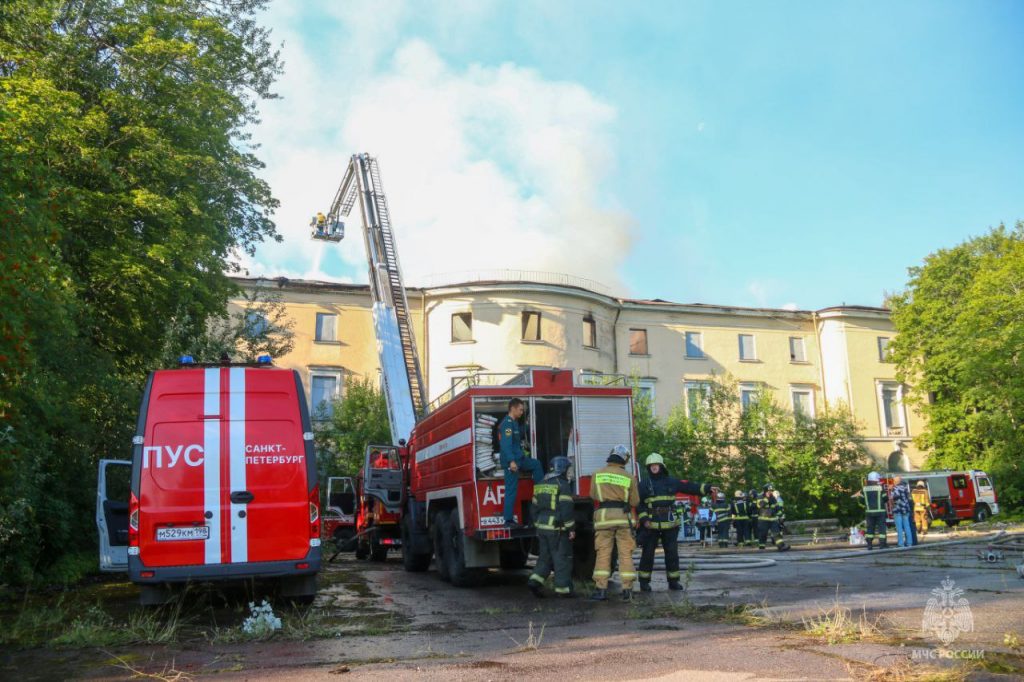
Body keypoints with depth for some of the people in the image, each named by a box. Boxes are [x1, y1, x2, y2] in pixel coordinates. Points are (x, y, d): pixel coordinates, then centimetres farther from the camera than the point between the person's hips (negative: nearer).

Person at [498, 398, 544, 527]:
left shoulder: (514, 422, 16)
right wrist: (511, 461, -31)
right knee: (511, 490, -6)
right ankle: (509, 520, -2)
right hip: (511, 462, -10)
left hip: (518, 459, 10)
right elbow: (506, 444, -25)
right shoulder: (507, 423, -16)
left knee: (536, 465, 22)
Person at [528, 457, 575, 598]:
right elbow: (566, 509, -17)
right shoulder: (562, 485, -10)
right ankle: (562, 588, 5)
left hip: (542, 527, 7)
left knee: (545, 557, 14)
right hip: (557, 528, -7)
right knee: (562, 558, 2)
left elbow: (535, 508, 16)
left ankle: (536, 580, 0)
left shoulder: (541, 485, 13)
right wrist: (571, 528, -12)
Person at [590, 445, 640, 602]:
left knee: (603, 553, 5)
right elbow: (635, 502, 6)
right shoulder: (629, 477, -1)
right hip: (623, 516, -1)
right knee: (625, 554, 6)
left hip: (603, 515, 1)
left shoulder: (598, 474, 2)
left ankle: (601, 589, 1)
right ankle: (627, 589, 5)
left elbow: (593, 495, 15)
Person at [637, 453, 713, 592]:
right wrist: (643, 519, -11)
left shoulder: (671, 481, 8)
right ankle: (644, 582, 10)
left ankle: (673, 581, 16)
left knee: (672, 553, 6)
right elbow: (638, 503, 0)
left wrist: (707, 488, -1)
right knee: (648, 554, 1)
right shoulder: (644, 483, 1)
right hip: (651, 525, -2)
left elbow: (690, 487, 7)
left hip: (670, 524, 3)